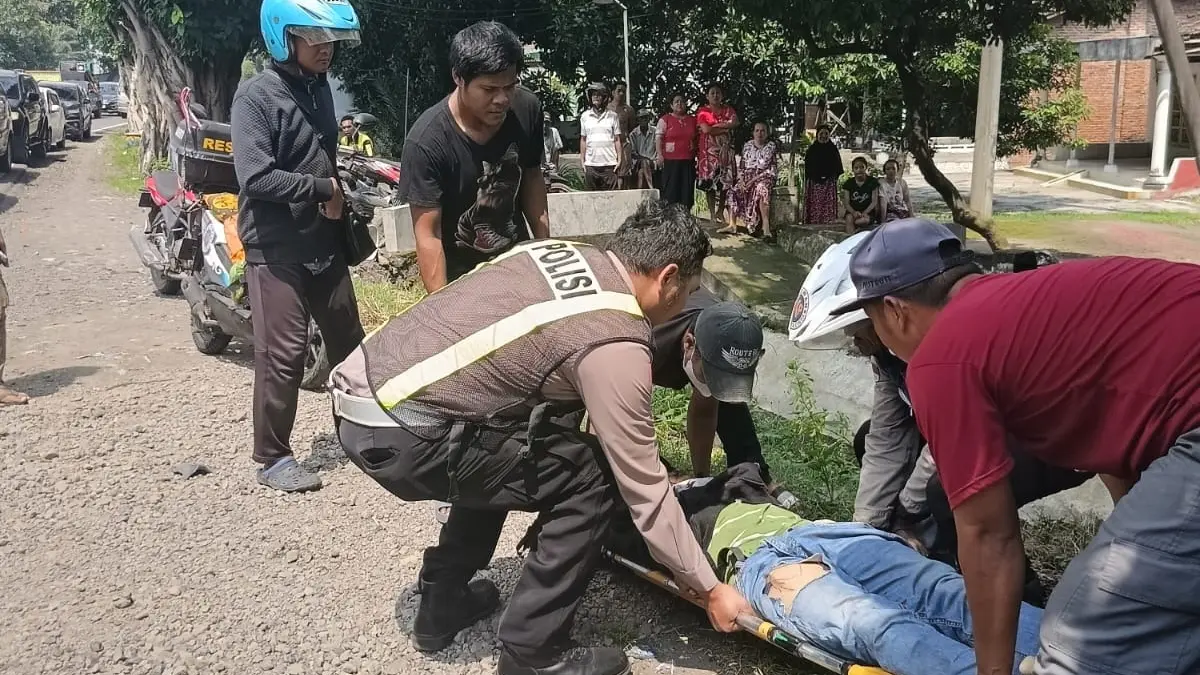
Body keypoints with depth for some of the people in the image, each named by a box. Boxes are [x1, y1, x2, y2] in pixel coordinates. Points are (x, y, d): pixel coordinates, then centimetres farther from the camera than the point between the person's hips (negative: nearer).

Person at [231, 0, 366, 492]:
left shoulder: (319, 88, 10)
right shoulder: (256, 95, -13)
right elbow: (256, 178, -23)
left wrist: (339, 204, 11)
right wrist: (323, 189, -15)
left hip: (323, 243, 7)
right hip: (276, 248, -7)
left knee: (348, 341, 14)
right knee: (283, 354, -3)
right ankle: (273, 458, 11)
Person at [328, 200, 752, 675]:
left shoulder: (561, 252, 11)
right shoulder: (615, 344, -13)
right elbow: (643, 488, -7)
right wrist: (710, 590, 4)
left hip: (361, 386, 9)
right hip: (397, 434, -9)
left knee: (505, 455, 30)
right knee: (589, 478, -2)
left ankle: (442, 602, 37)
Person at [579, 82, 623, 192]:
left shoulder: (612, 116, 6)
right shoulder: (585, 116, 9)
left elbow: (617, 140, 7)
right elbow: (583, 140, 12)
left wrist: (619, 159, -1)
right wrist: (582, 161, 7)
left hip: (609, 163, -1)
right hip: (590, 164, 1)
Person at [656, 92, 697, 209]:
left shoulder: (692, 120, 14)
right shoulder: (665, 119, 3)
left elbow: (697, 138, 18)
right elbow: (659, 138, -3)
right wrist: (660, 155, -13)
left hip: (689, 160, 4)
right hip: (671, 160, -4)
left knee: (687, 188, 3)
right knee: (671, 187, -3)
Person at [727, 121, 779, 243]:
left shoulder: (772, 147, 2)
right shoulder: (747, 145, 14)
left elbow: (773, 170, -5)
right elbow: (741, 166, 15)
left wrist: (755, 179, -15)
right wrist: (741, 180, -6)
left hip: (764, 178, -5)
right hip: (747, 177, 5)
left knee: (761, 189, -38)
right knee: (734, 191, -23)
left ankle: (766, 228, -44)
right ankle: (732, 225, -22)